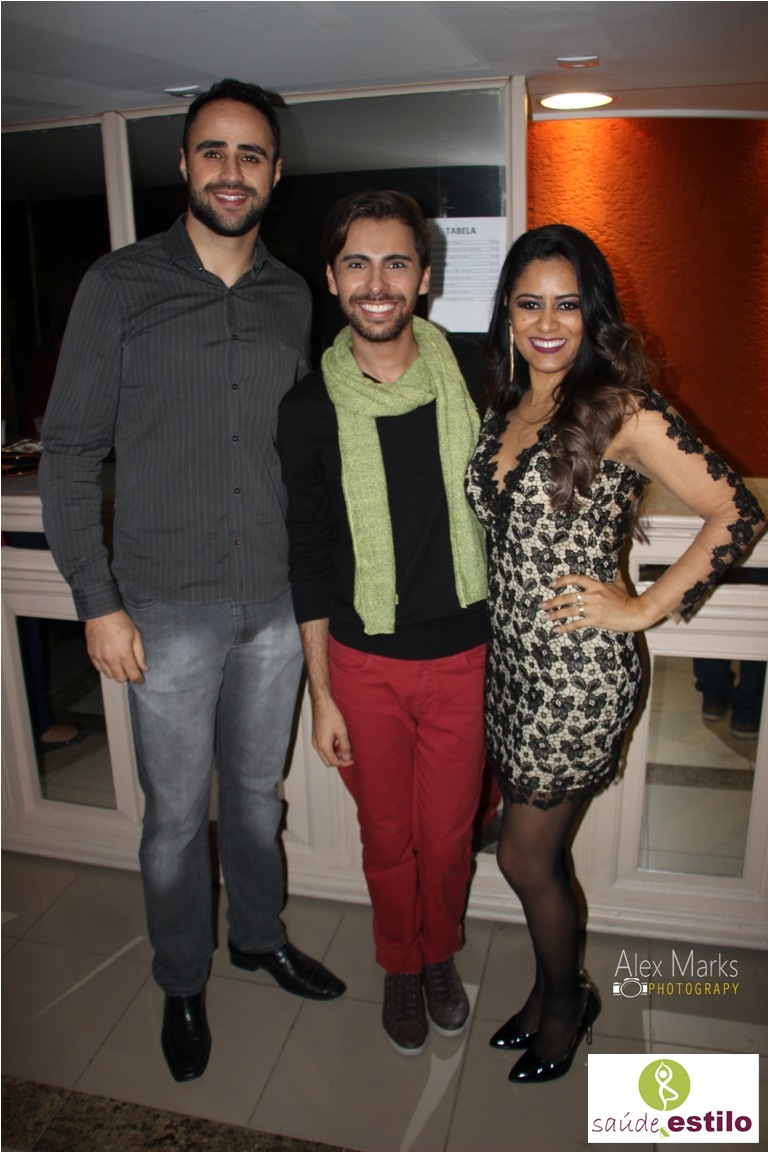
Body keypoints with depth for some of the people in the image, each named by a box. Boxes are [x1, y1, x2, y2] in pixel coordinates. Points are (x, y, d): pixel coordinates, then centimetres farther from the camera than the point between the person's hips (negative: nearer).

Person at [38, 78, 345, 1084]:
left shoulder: (293, 299, 6)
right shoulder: (122, 285, -5)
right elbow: (68, 451, -5)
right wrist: (98, 602, -10)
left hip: (278, 601, 3)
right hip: (169, 607, -3)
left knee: (258, 789, 19)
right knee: (178, 813, 10)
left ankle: (260, 934, 44)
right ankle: (183, 984, 35)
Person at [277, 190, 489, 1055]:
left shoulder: (472, 372, -6)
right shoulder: (310, 409, -9)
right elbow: (309, 561, -3)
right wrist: (321, 694, -1)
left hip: (463, 657, 1)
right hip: (364, 664, 0)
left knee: (447, 836, 16)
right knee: (386, 837, 17)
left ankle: (442, 954, 47)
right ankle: (400, 966, 46)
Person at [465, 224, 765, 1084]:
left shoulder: (622, 411, -13)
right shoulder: (504, 410, 8)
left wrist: (645, 608, -14)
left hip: (578, 673, -6)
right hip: (509, 660, 6)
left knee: (526, 859, 7)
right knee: (538, 854, 19)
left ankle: (569, 1003, 37)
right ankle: (551, 990, 44)